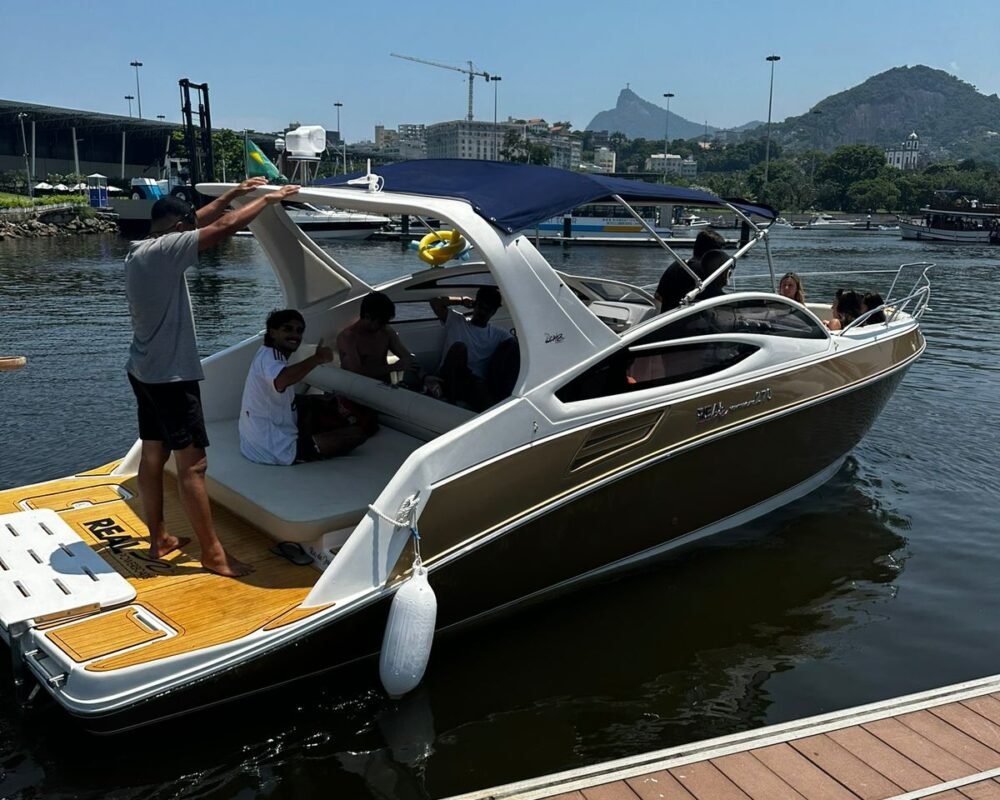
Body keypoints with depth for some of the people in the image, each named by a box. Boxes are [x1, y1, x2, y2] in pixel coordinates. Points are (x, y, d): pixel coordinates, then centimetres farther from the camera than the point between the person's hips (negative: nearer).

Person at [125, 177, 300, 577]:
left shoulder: (140, 250, 8)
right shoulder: (164, 251, -20)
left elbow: (197, 220, 18)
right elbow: (224, 227, -21)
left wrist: (235, 193, 19)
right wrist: (267, 199, -9)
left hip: (145, 371, 10)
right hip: (171, 375, -10)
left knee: (152, 455, 16)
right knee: (192, 464, -5)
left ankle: (158, 538, 27)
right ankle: (213, 553, 2)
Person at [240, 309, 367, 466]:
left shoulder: (270, 356, 13)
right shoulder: (267, 356, -18)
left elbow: (288, 401, 20)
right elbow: (281, 381, -43)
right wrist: (317, 358, -36)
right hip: (277, 450, -10)